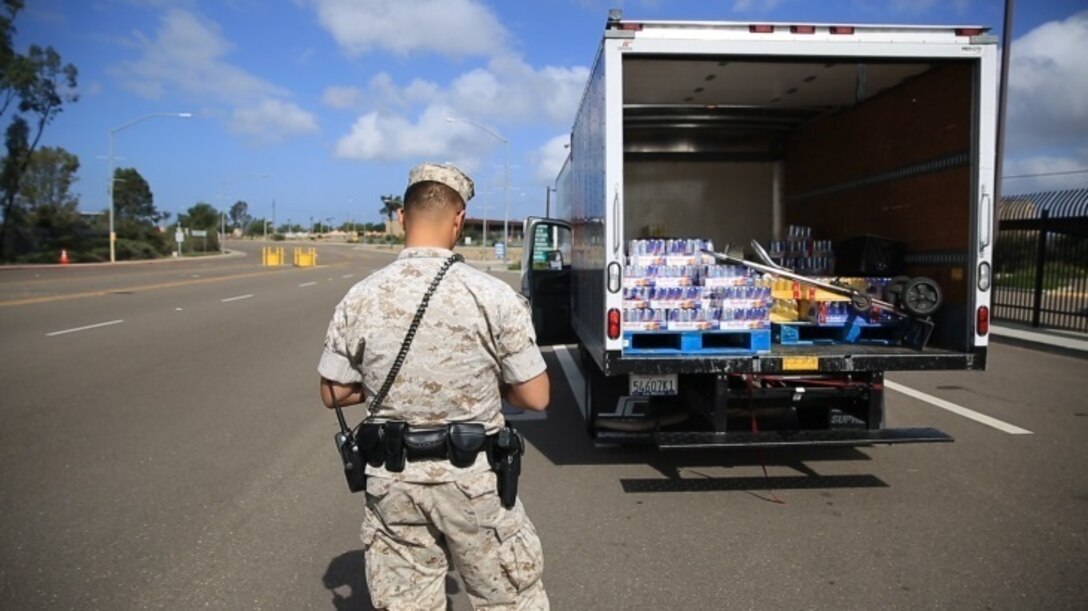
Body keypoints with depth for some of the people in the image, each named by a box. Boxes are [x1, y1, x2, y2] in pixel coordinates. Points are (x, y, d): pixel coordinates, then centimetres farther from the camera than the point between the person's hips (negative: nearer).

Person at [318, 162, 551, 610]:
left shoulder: (359, 300, -7)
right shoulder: (493, 296, -15)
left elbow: (333, 394, 4)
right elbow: (535, 398, -10)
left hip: (391, 482, 3)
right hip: (473, 480, -2)